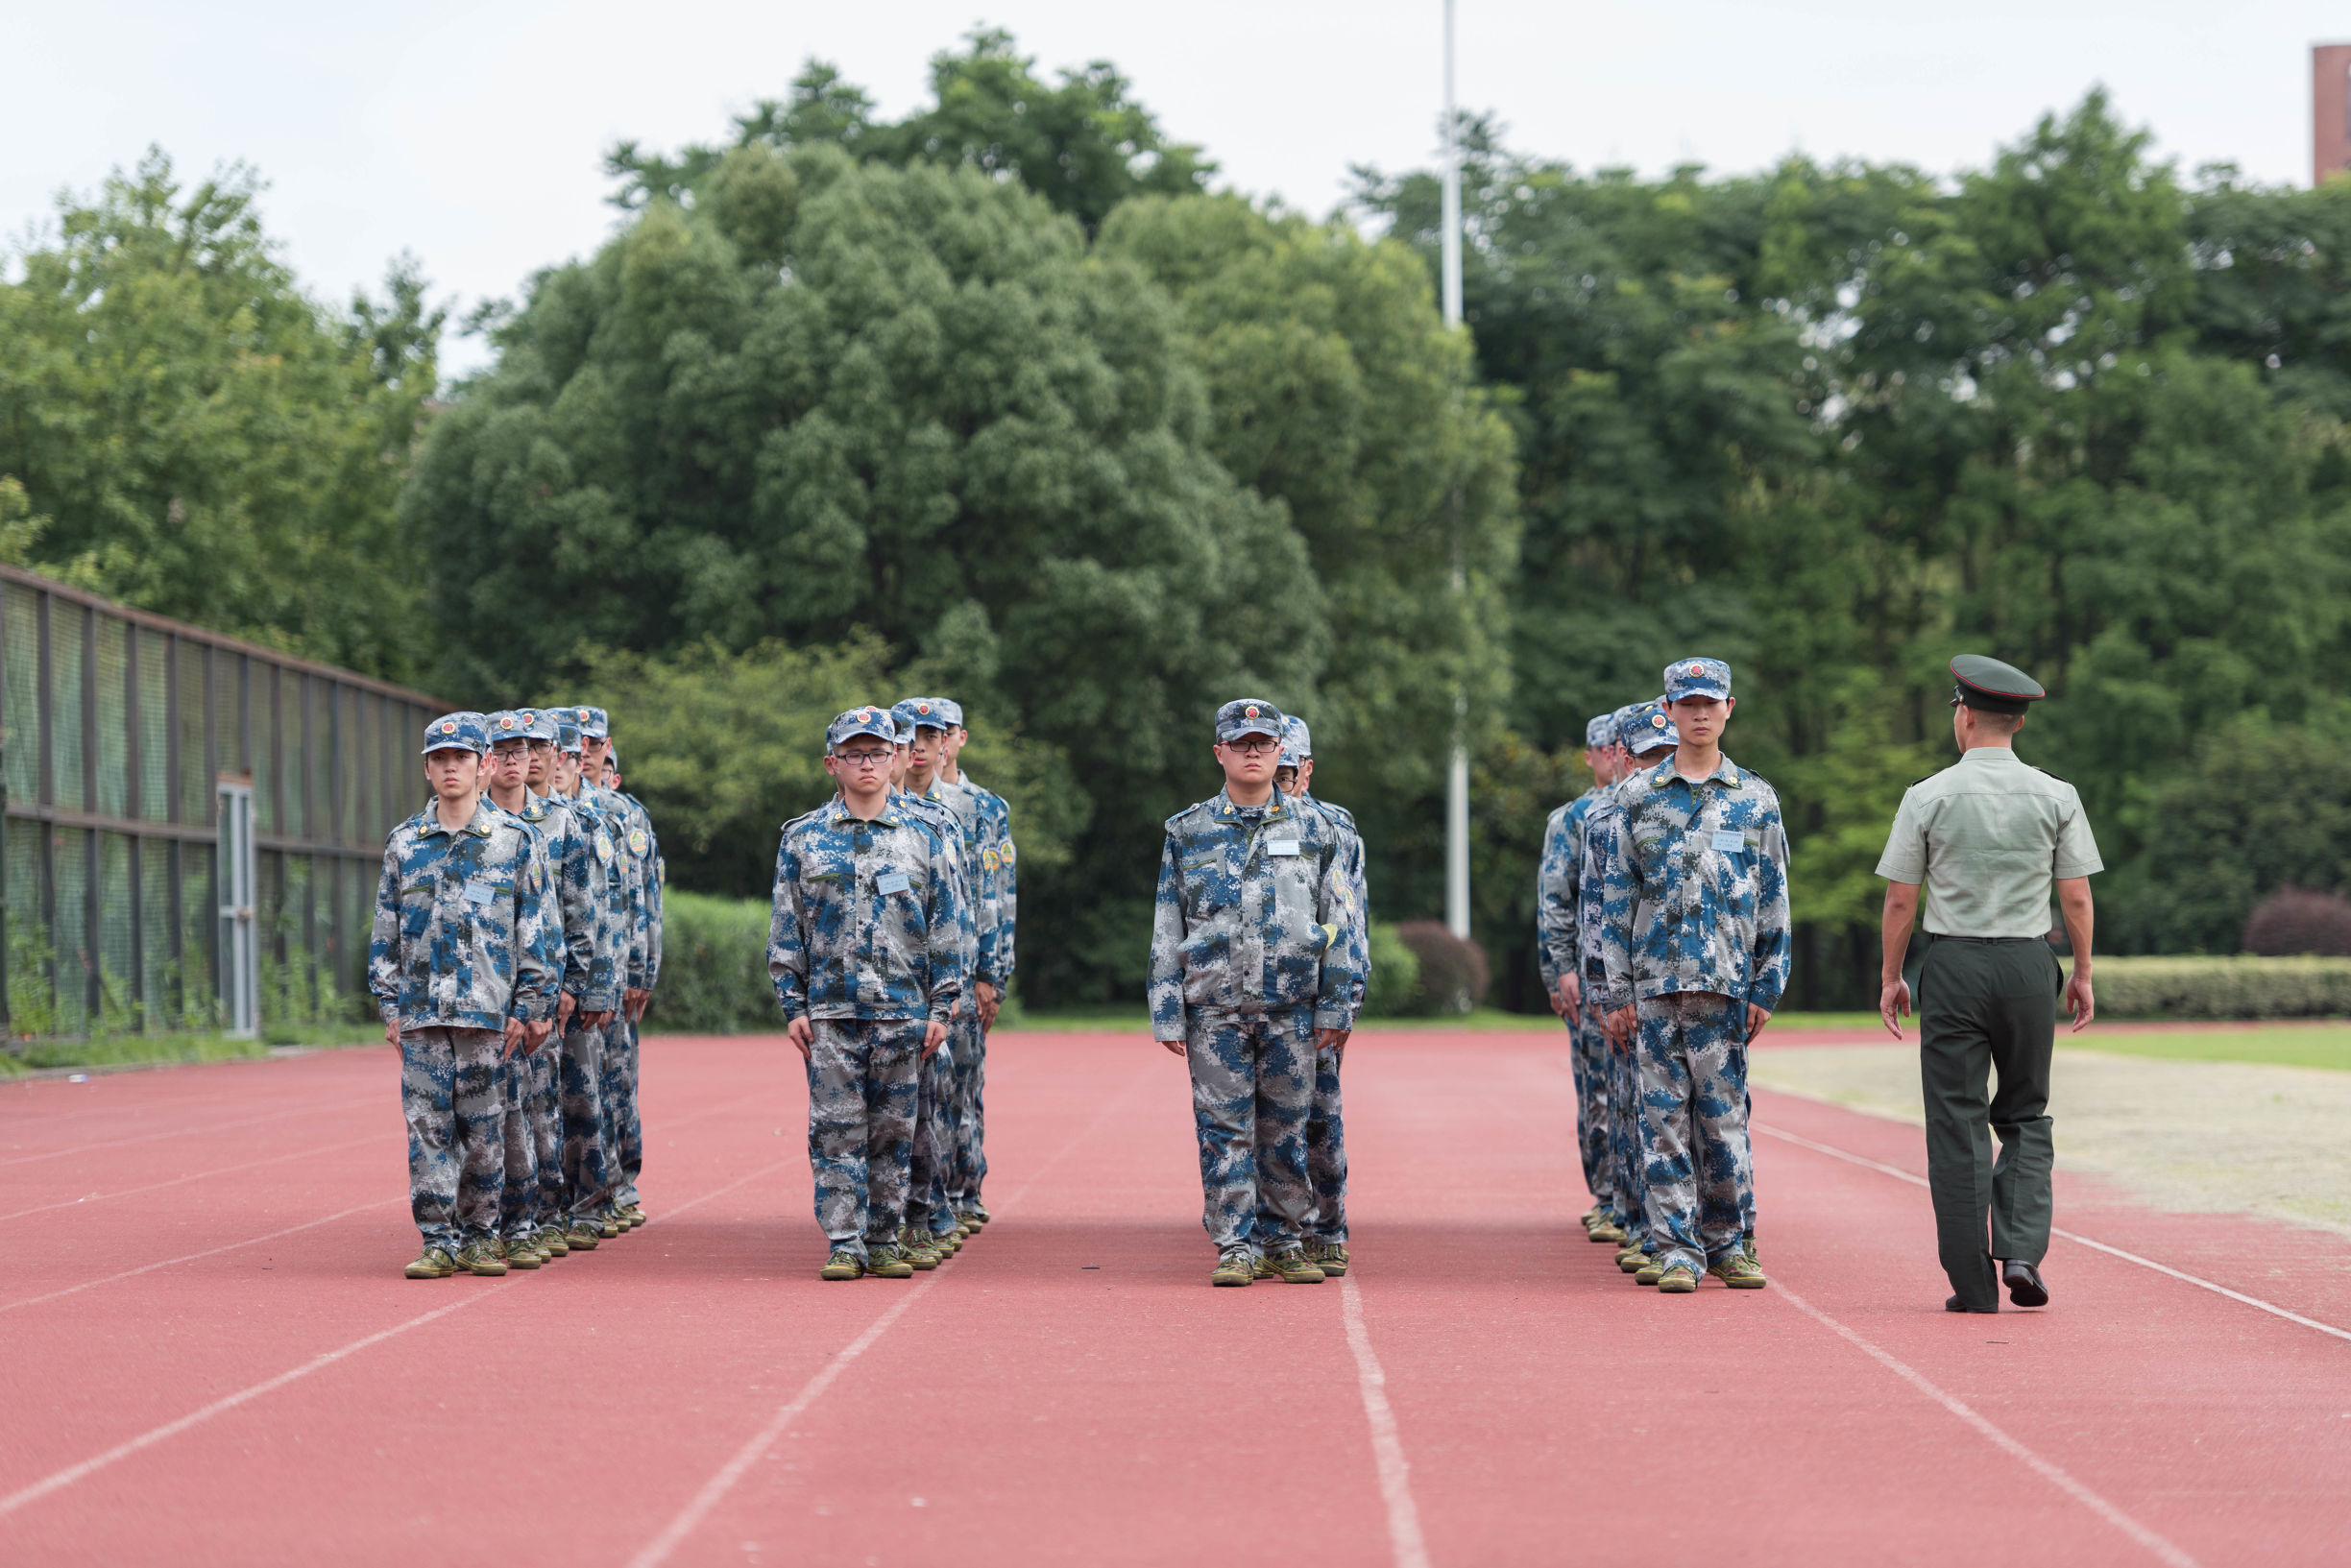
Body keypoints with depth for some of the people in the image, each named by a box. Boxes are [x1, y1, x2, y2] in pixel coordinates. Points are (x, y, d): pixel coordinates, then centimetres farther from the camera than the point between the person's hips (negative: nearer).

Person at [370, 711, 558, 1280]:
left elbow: (536, 930, 2)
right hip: (421, 1012, 2)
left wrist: (528, 1008, -3)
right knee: (428, 1125, -1)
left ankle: (479, 1236, 13)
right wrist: (389, 1007, 6)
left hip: (488, 1011, -2)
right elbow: (385, 931, 13)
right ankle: (438, 1241, 3)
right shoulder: (403, 843, 10)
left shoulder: (514, 840, 3)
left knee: (483, 1127, 2)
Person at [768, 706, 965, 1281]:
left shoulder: (921, 838, 7)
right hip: (831, 1009, -1)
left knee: (893, 1129, 4)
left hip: (902, 1010, 1)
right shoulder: (802, 837, 5)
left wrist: (940, 1007, 2)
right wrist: (793, 1006, -1)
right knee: (837, 1128, -3)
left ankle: (886, 1243, 11)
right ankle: (844, 1244, 2)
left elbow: (944, 927, 8)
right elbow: (786, 927, 5)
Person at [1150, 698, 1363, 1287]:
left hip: (1291, 1007, 1)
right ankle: (1237, 1246, 3)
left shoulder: (1313, 830, 7)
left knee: (1286, 1128, 4)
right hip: (1215, 1008, -1)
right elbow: (1166, 931, 5)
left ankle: (1284, 1242, 14)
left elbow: (1336, 925, 8)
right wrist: (1168, 1013, 0)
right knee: (1224, 1128, -3)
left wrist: (1334, 1008, 2)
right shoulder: (1188, 832, 6)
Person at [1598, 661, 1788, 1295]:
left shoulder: (1756, 798, 8)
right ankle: (1678, 1252, 3)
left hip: (1727, 981, 0)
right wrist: (1620, 988, 2)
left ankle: (1727, 1244, 13)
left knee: (1724, 1115, 0)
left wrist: (1767, 987, 2)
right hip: (1656, 980, 0)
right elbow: (1619, 897, 8)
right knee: (1665, 1117, -1)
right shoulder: (1639, 796, 8)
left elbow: (1774, 900, 8)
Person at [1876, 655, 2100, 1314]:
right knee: (2025, 1117, 15)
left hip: (1953, 964, -2)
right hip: (2029, 964, 2)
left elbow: (1900, 900, -3)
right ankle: (2022, 1251, -2)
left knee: (1958, 1124, 1)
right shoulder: (2056, 796, 1)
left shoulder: (1928, 796, -4)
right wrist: (2082, 975, 12)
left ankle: (1973, 1284, 0)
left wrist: (1891, 977, 7)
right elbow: (2076, 898, 1)